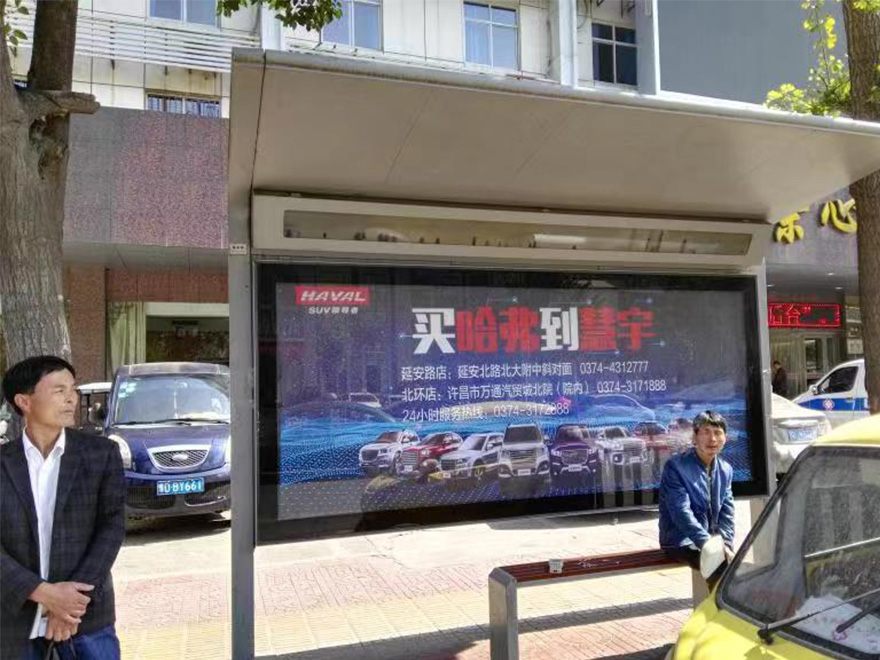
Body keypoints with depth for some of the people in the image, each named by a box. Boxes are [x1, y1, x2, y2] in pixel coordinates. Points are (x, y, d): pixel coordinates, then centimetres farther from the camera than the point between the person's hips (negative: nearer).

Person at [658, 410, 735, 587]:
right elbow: (682, 513, -20)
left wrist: (725, 544, -6)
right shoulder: (675, 466, -13)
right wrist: (708, 544, -26)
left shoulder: (726, 470, 9)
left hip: (711, 540, 6)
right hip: (681, 542, -6)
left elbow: (727, 512, 9)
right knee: (721, 567, -25)